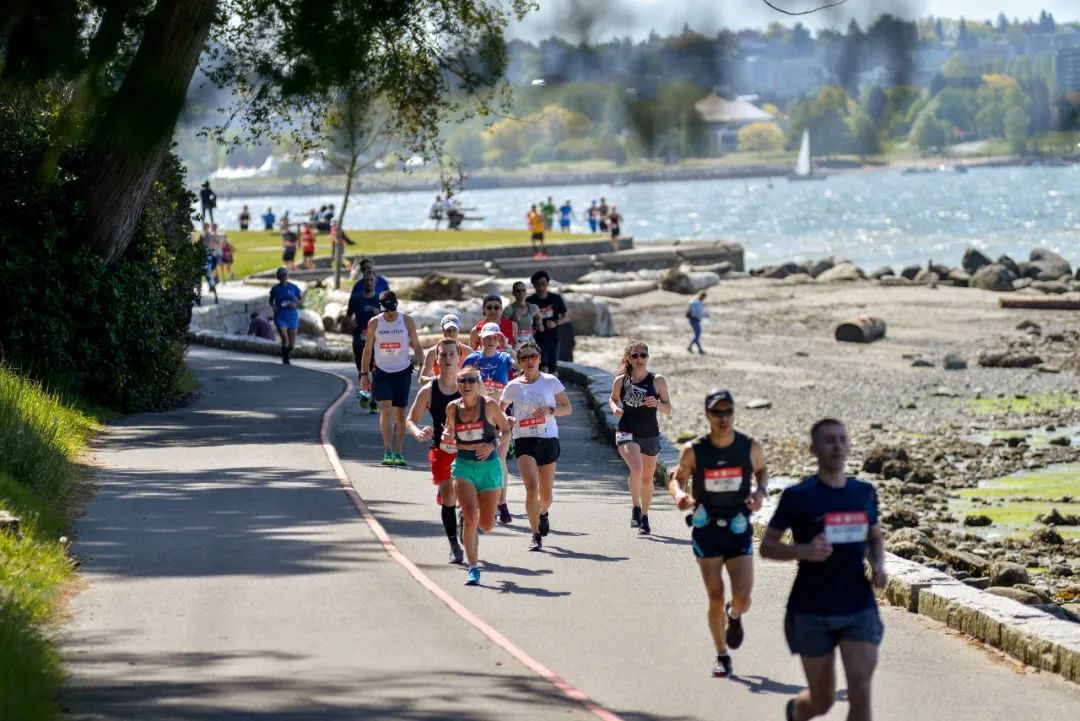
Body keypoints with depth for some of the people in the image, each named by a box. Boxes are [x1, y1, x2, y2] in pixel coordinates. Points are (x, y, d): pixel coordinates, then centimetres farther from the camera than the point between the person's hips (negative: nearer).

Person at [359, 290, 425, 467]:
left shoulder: (406, 321, -1)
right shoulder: (374, 323, -1)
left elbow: (416, 345, 6)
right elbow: (368, 350, 6)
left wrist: (417, 359, -14)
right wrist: (364, 374, 2)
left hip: (402, 372, 1)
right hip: (381, 372, -1)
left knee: (400, 413, 3)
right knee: (385, 410, -15)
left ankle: (397, 453, 12)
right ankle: (387, 451, -13)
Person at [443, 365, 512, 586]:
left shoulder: (489, 405, -7)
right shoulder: (452, 407, 1)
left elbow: (506, 430, 3)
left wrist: (492, 445, -14)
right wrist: (446, 436, -4)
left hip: (489, 466, 0)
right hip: (463, 466, 0)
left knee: (487, 524, 7)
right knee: (470, 518, -16)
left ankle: (467, 520, 44)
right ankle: (473, 568, -8)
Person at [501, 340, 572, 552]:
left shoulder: (551, 381, 1)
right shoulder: (513, 386, 2)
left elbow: (568, 408, 5)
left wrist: (550, 410, -14)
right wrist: (506, 421, -9)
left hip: (548, 440, 1)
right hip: (524, 441, -1)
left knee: (546, 494, 8)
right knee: (531, 487, -18)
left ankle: (543, 513, 45)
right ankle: (536, 535, -11)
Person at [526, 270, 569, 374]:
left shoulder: (556, 299, 3)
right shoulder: (529, 301, -4)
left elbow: (566, 317, 10)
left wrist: (555, 323, -10)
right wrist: (535, 327, -17)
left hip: (553, 339, 3)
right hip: (538, 340, -3)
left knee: (552, 370, 7)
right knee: (544, 369, -18)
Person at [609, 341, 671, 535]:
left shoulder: (657, 380, -2)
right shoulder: (621, 381, -1)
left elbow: (668, 408, 2)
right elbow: (613, 399, 17)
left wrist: (656, 404, -19)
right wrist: (615, 408, -6)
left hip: (650, 435, 2)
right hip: (627, 433, -2)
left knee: (647, 478, 13)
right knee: (636, 469, -25)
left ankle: (644, 517, 31)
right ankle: (635, 508, -5)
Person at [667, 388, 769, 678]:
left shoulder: (750, 447, -5)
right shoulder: (693, 451, -8)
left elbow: (762, 470, 14)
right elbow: (677, 479, 3)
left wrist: (760, 491, -7)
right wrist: (680, 496, -20)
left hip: (739, 528, 1)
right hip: (706, 529, -1)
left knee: (742, 597, -9)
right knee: (715, 598, 0)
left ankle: (734, 616, 29)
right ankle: (722, 656, 18)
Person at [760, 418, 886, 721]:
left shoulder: (864, 492, 5)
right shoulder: (798, 496, -6)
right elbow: (767, 546, -2)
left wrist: (878, 565, -1)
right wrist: (804, 551, -21)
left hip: (859, 608, 2)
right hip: (813, 612, -2)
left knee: (860, 693, -12)